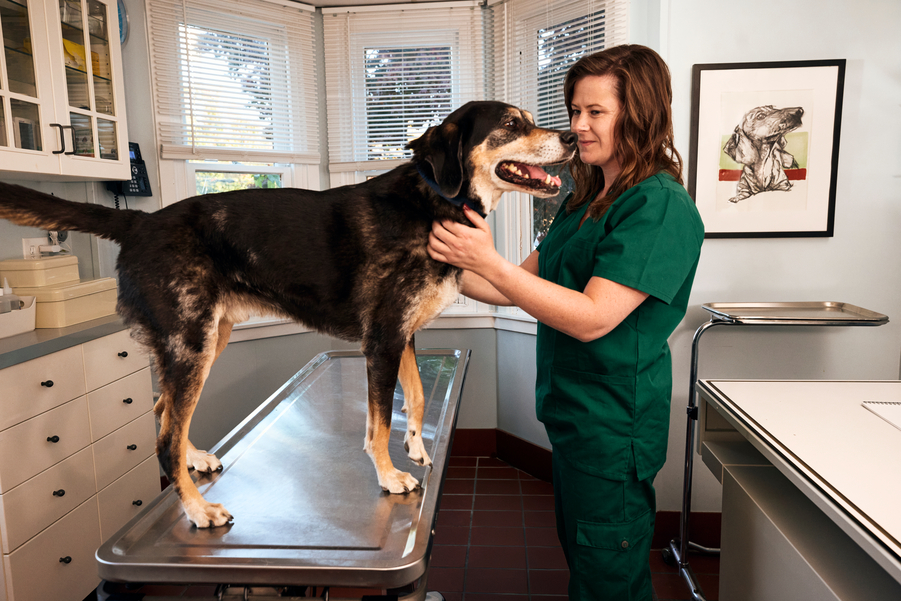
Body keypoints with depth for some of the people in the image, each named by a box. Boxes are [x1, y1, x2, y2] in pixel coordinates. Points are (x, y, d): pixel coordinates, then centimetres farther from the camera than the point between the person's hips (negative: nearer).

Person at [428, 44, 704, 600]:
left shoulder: (662, 207, -19)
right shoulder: (586, 200, 10)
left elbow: (592, 317, -26)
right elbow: (523, 286, 12)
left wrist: (487, 261, -28)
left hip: (614, 426, -9)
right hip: (572, 412, 9)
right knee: (579, 557, 25)